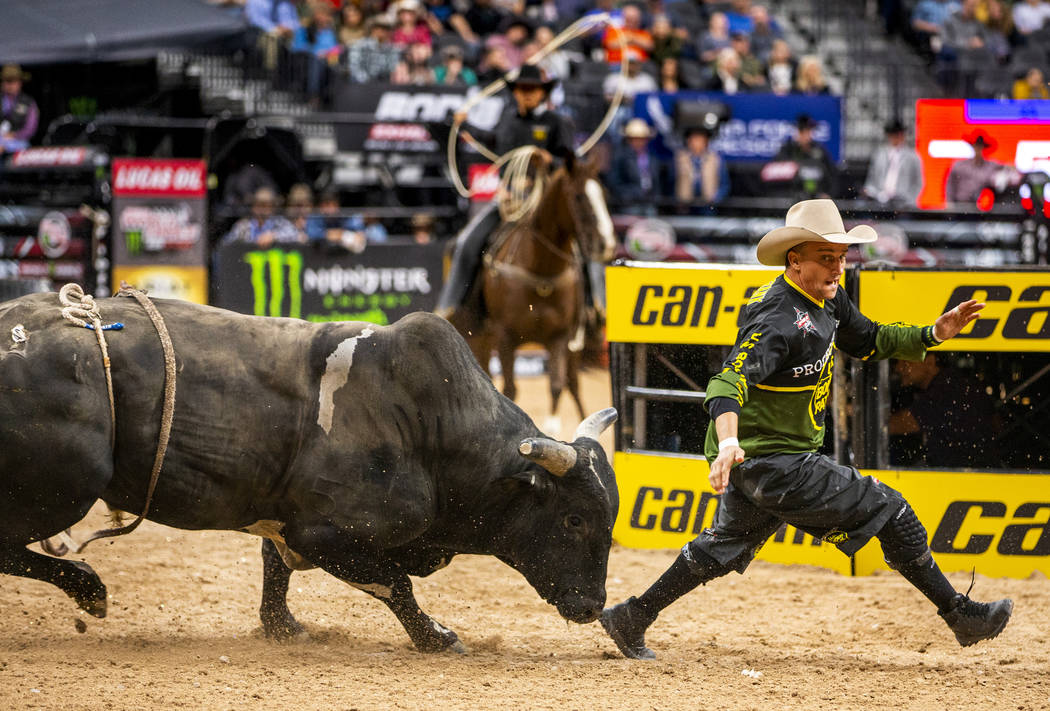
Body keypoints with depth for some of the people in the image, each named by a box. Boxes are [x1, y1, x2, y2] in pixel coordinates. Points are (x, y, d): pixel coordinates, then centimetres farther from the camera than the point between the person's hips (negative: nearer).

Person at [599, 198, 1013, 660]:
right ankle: (960, 616, 2)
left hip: (759, 457, 10)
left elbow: (867, 341, 20)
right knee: (887, 511, -6)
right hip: (775, 463, -10)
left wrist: (932, 335, 5)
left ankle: (632, 619, 32)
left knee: (728, 545, 25)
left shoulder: (826, 299, 4)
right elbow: (730, 380, -37)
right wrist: (728, 443, -55)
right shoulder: (781, 320, -26)